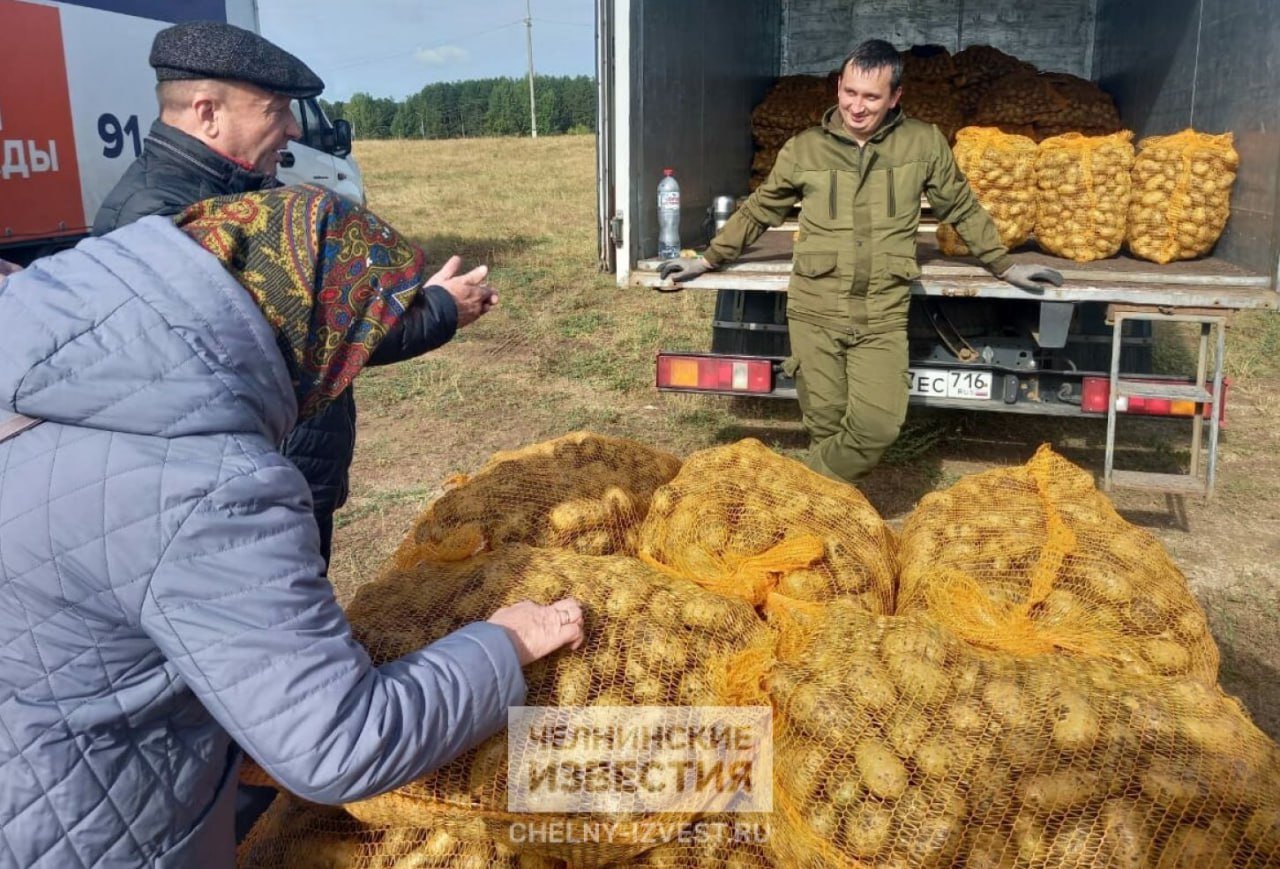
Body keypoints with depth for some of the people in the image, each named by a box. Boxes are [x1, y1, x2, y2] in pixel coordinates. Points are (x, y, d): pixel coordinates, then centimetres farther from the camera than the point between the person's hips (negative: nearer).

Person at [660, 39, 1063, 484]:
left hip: (882, 316, 0)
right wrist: (708, 259, 15)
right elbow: (758, 211, 15)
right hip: (814, 311, 0)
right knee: (825, 426, 4)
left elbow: (963, 210, 16)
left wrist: (1004, 266, 19)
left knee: (879, 425, -14)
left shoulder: (925, 143, 3)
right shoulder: (804, 148, 3)